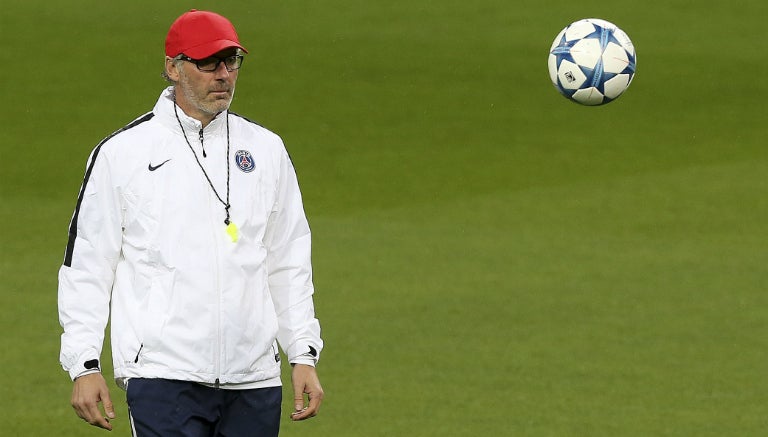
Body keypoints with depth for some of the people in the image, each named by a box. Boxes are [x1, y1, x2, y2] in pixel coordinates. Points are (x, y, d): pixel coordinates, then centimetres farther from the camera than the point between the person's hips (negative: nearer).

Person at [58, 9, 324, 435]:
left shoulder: (265, 149, 13)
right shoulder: (121, 152, 2)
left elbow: (289, 264, 18)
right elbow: (85, 266, 2)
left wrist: (303, 355, 10)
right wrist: (84, 366, -5)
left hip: (254, 381, 4)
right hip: (161, 378, -4)